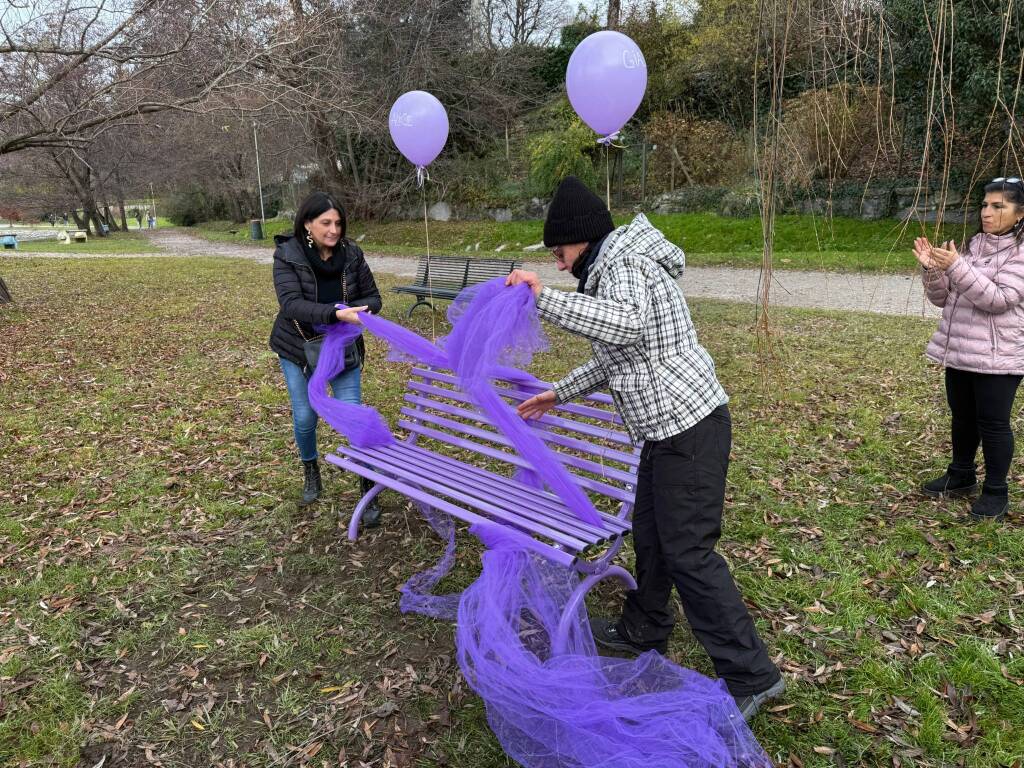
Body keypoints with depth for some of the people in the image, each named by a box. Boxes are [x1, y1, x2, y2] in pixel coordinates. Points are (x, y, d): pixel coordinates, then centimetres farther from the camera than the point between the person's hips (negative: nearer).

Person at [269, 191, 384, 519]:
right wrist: (335, 314, -43)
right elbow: (291, 303, -29)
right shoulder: (287, 255, -16)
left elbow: (373, 298, -3)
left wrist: (354, 310, -26)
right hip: (299, 348, 0)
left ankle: (369, 492, 7)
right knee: (305, 417, 6)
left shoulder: (351, 253, -10)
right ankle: (310, 473, 37)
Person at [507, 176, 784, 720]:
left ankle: (750, 677, 7)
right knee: (649, 532, 21)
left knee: (687, 551, -5)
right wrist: (559, 393, 26)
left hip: (686, 428, -11)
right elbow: (613, 355, 25)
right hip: (669, 427, 11)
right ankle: (643, 631, 39)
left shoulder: (624, 267, -15)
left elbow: (624, 327, -38)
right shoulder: (615, 268, 18)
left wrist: (544, 299, -35)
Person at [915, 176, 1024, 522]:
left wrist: (956, 267, -29)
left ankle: (996, 492, 16)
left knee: (992, 423, 1)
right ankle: (961, 476, 35)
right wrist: (932, 269, -10)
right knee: (962, 417, 18)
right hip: (959, 350, 7)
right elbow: (942, 298, 9)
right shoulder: (974, 245, 10)